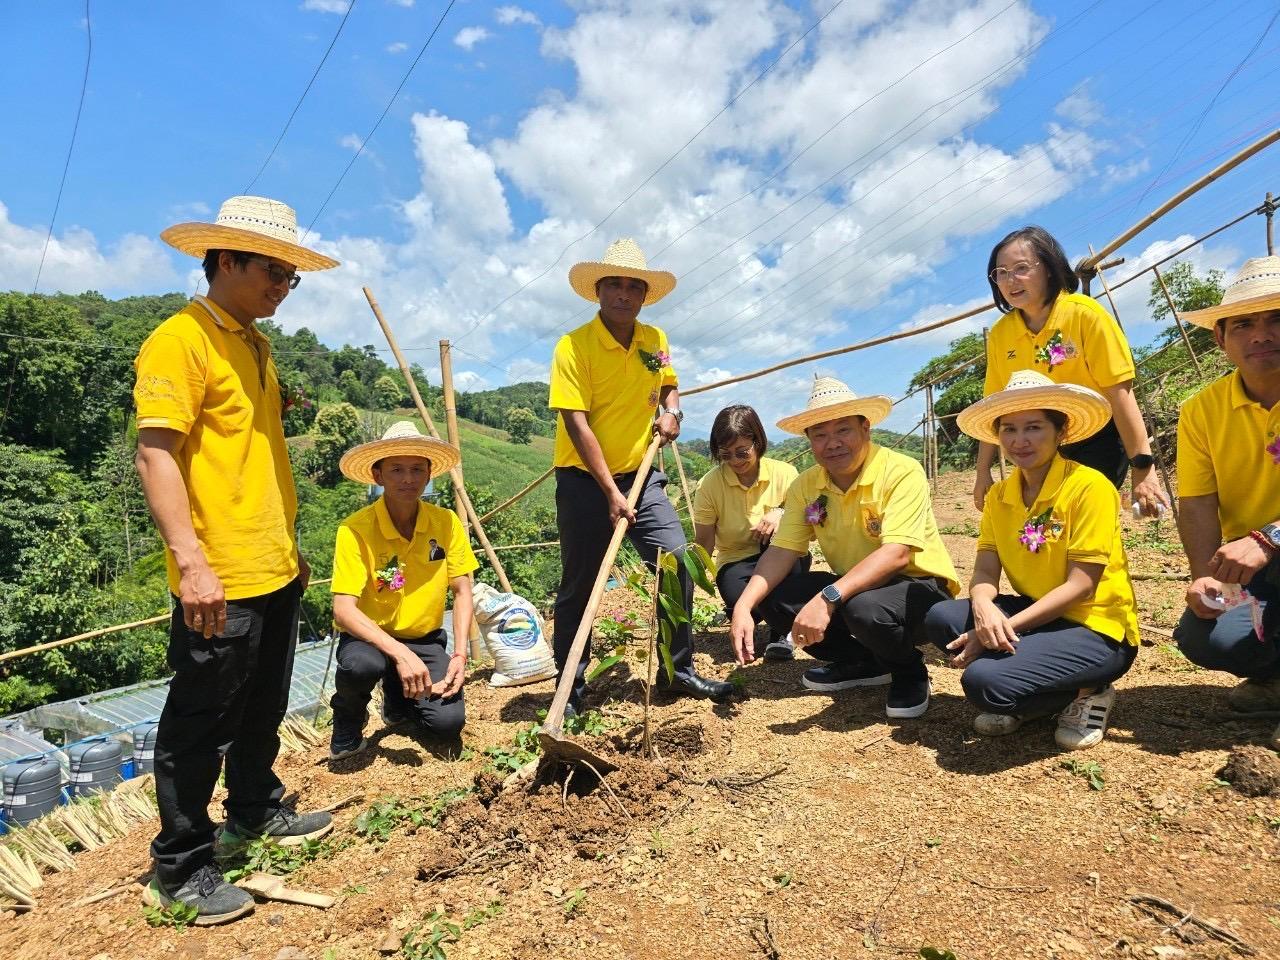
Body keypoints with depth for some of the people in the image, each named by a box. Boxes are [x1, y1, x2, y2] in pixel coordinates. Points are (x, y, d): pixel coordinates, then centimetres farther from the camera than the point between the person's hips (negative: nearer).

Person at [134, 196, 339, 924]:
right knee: (201, 726, 5)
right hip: (220, 582, -9)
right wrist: (190, 561, -27)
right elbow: (156, 454, -20)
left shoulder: (255, 344, 15)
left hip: (276, 570, 9)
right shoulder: (179, 340, -13)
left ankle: (257, 810, 40)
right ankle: (181, 867, 22)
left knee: (264, 710, 22)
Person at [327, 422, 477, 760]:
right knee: (361, 664, -38)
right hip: (371, 637, -3)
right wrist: (400, 653, -36)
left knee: (449, 721, -18)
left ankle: (398, 699, 20)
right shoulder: (355, 529, -19)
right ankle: (347, 725, 0)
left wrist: (460, 654, -14)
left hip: (426, 639, 3)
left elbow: (462, 592, -3)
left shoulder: (446, 522, -8)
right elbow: (343, 610, -25)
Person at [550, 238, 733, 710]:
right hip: (584, 480, -4)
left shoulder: (656, 341, 5)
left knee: (678, 562, -6)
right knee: (578, 585, 3)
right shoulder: (574, 346, -13)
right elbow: (577, 424, -18)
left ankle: (680, 668, 11)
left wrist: (670, 411, 1)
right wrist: (611, 492, -23)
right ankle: (569, 684, 19)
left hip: (640, 474, 5)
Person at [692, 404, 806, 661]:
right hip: (736, 562, -1)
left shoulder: (784, 473, -8)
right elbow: (703, 543, -6)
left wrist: (782, 514, -29)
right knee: (739, 600, -34)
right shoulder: (709, 485, -8)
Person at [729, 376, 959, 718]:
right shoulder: (806, 486, -3)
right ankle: (863, 662, 7)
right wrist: (743, 606, -25)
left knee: (864, 607, -37)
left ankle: (909, 672, -2)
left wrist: (828, 599, -43)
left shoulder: (902, 472, -20)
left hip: (918, 587, -6)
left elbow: (896, 554, -31)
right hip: (852, 588, 6)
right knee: (773, 595, -13)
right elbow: (782, 551, -8)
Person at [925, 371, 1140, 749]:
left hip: (1097, 629, -6)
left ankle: (1085, 694, 1)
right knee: (940, 618, -16)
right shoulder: (999, 496, 4)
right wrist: (984, 608, -27)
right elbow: (985, 570, -2)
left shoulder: (1089, 486, -15)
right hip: (1038, 616, 7)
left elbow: (1081, 585, -19)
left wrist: (1007, 627, -24)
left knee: (985, 681, -27)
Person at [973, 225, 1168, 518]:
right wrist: (983, 472, 1)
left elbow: (1119, 392, -16)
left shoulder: (1085, 313, -13)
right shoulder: (999, 334, -2)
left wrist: (1143, 467, -19)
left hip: (1097, 443, -4)